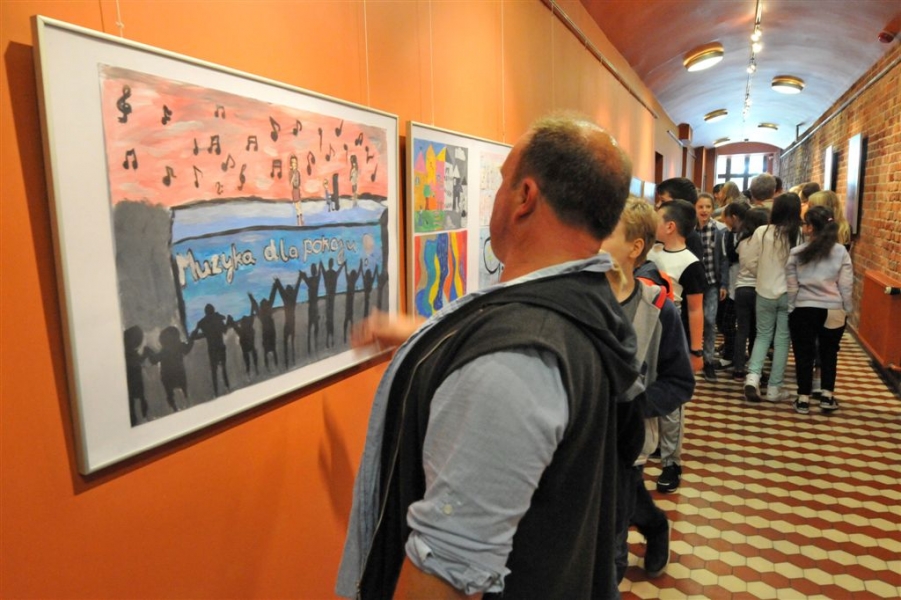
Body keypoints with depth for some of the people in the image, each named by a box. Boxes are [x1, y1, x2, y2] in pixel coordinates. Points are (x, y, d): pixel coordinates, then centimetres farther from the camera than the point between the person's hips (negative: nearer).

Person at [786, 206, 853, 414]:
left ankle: (803, 399, 13)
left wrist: (791, 309, 8)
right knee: (829, 354, 16)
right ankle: (827, 396, 20)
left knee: (804, 354, 8)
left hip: (803, 310, -1)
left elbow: (791, 286, -2)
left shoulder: (797, 253, -6)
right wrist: (847, 309, 10)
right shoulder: (841, 252, -4)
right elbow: (846, 285, -1)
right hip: (833, 311, 1)